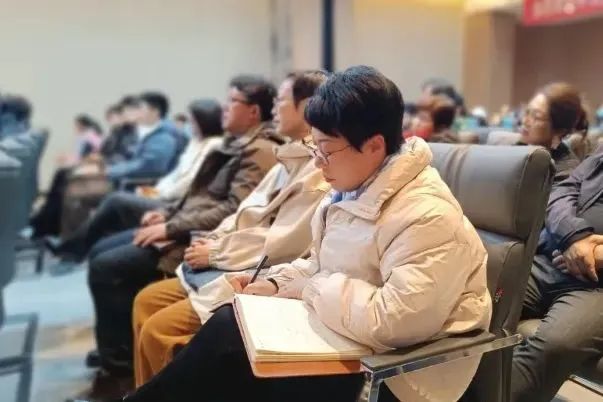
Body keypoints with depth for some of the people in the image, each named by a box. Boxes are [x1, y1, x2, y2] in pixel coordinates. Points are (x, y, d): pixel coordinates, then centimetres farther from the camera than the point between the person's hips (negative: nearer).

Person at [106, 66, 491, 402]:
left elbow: (393, 321, -35)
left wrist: (319, 289, -21)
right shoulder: (355, 188, 2)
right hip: (346, 336, 8)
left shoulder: (427, 218, -27)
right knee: (229, 326, -6)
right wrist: (272, 284, -3)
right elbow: (320, 266, 13)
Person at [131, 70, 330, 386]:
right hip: (236, 265, 10)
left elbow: (283, 244, -22)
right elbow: (249, 211, 17)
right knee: (147, 301, 10)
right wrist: (214, 239, -1)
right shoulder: (291, 159, 15)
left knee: (159, 328, -17)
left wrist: (216, 252, -12)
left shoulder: (321, 170, -17)